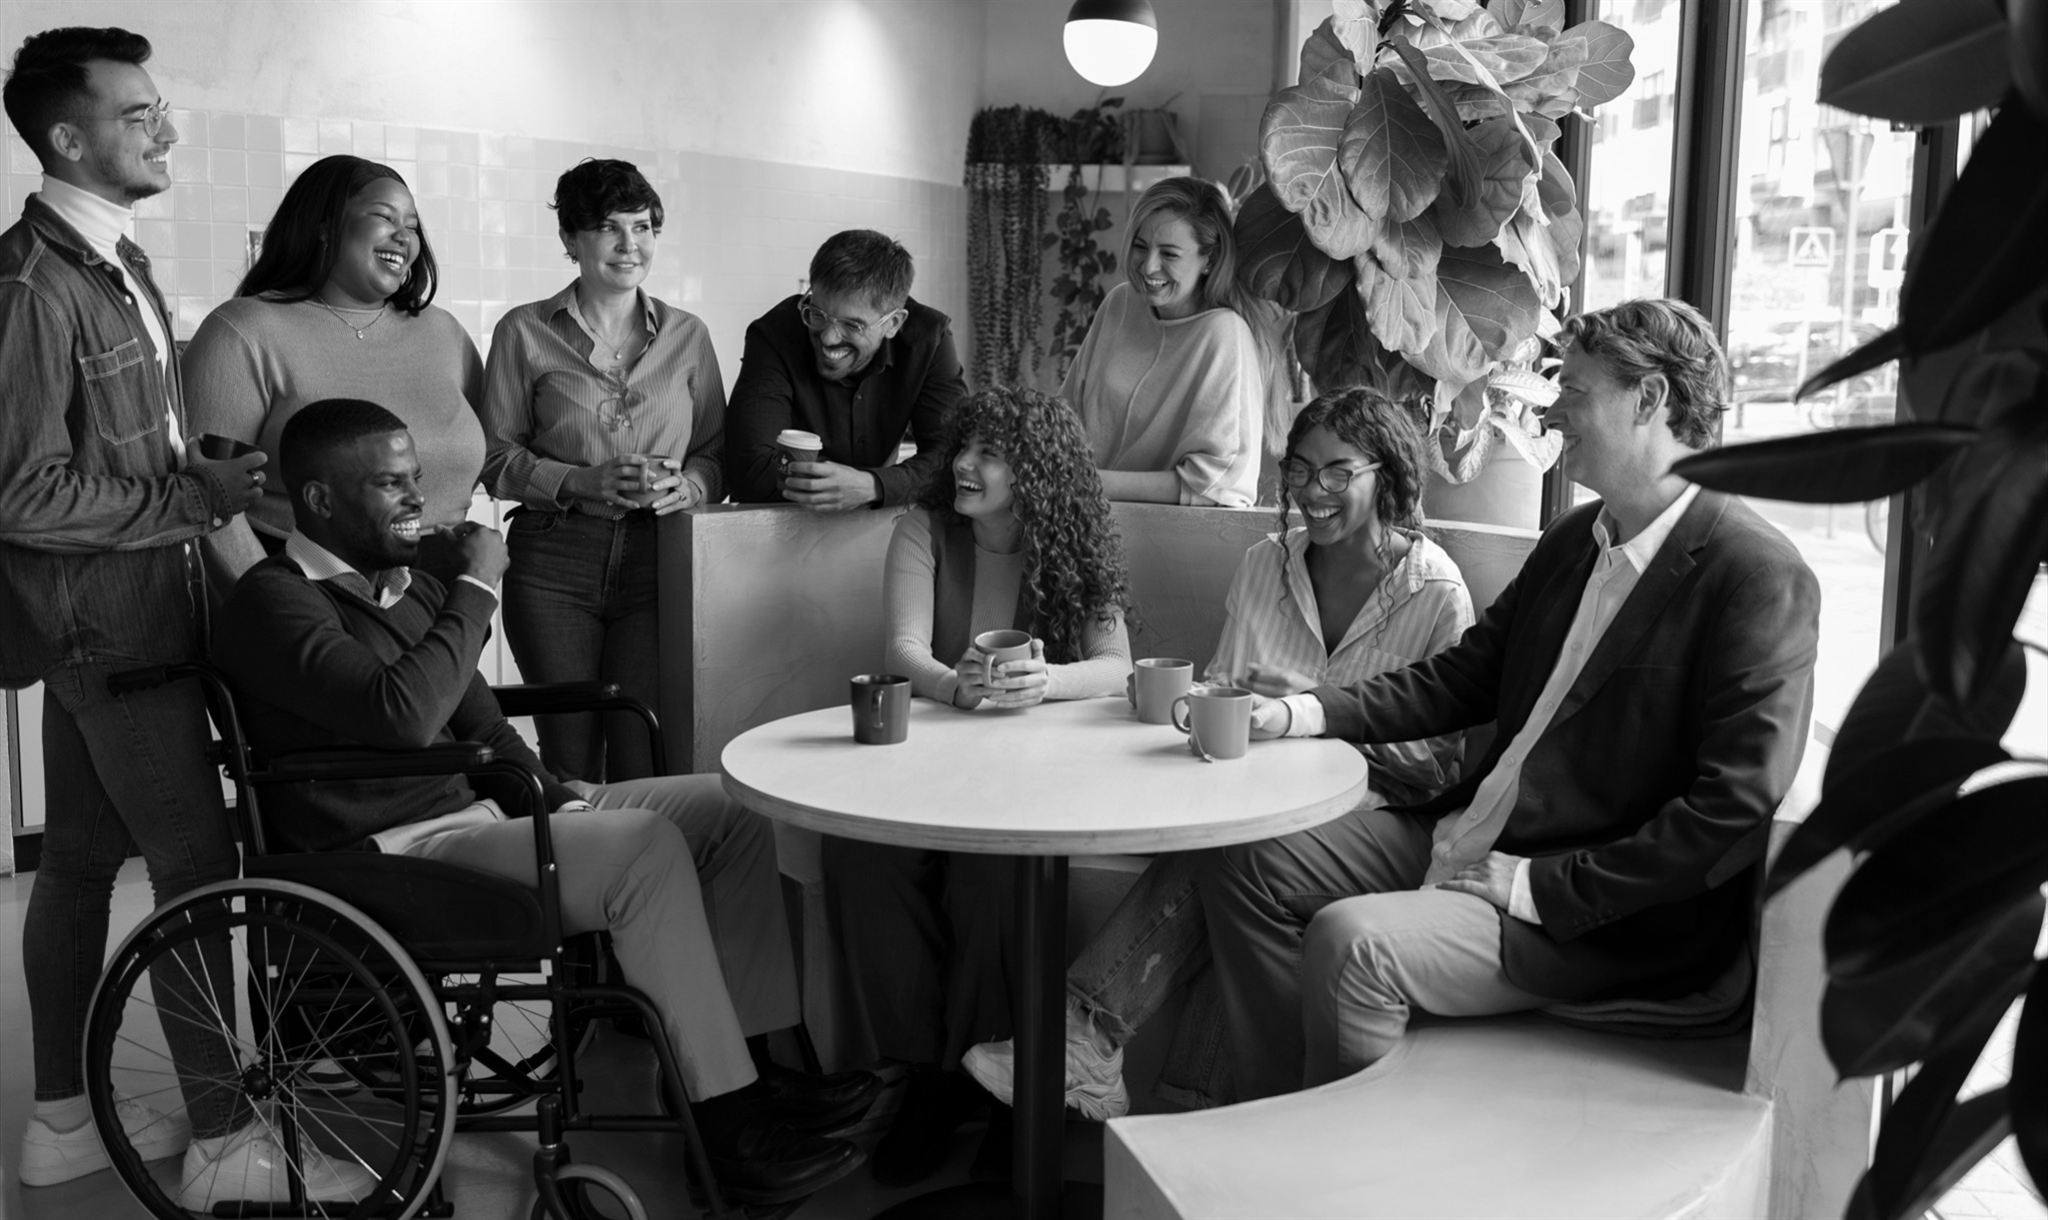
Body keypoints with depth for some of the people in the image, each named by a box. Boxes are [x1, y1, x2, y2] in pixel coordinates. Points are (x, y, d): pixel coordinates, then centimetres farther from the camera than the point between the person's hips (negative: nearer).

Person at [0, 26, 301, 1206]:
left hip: (123, 611, 9)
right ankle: (226, 1136, 5)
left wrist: (211, 481, 6)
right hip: (104, 617, -9)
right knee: (198, 864, -5)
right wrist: (191, 500, -19)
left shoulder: (116, 260, 12)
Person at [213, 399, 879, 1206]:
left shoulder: (410, 586, 16)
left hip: (478, 809, 9)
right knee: (644, 849, -29)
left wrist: (557, 795, 8)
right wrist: (477, 589, -15)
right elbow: (403, 715, -27)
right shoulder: (273, 601, -11)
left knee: (732, 810, -3)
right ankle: (726, 1118, -20)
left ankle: (753, 1056, -4)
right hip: (394, 853, -9)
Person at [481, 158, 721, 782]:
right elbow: (497, 458, 4)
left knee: (644, 760, -6)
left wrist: (686, 485, -8)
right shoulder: (525, 332, 6)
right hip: (555, 565, -1)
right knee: (571, 759, 0)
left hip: (656, 562, 1)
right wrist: (584, 482, -11)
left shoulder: (687, 335, 13)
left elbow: (716, 452, 14)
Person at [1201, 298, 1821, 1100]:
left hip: (1612, 920, -8)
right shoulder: (1572, 539, 11)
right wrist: (1299, 714, 1)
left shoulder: (1761, 580, -15)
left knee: (1350, 944, -27)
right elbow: (1462, 677, 15)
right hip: (1467, 838, 9)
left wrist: (1542, 886, -20)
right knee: (1246, 865, 0)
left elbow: (1736, 809, -21)